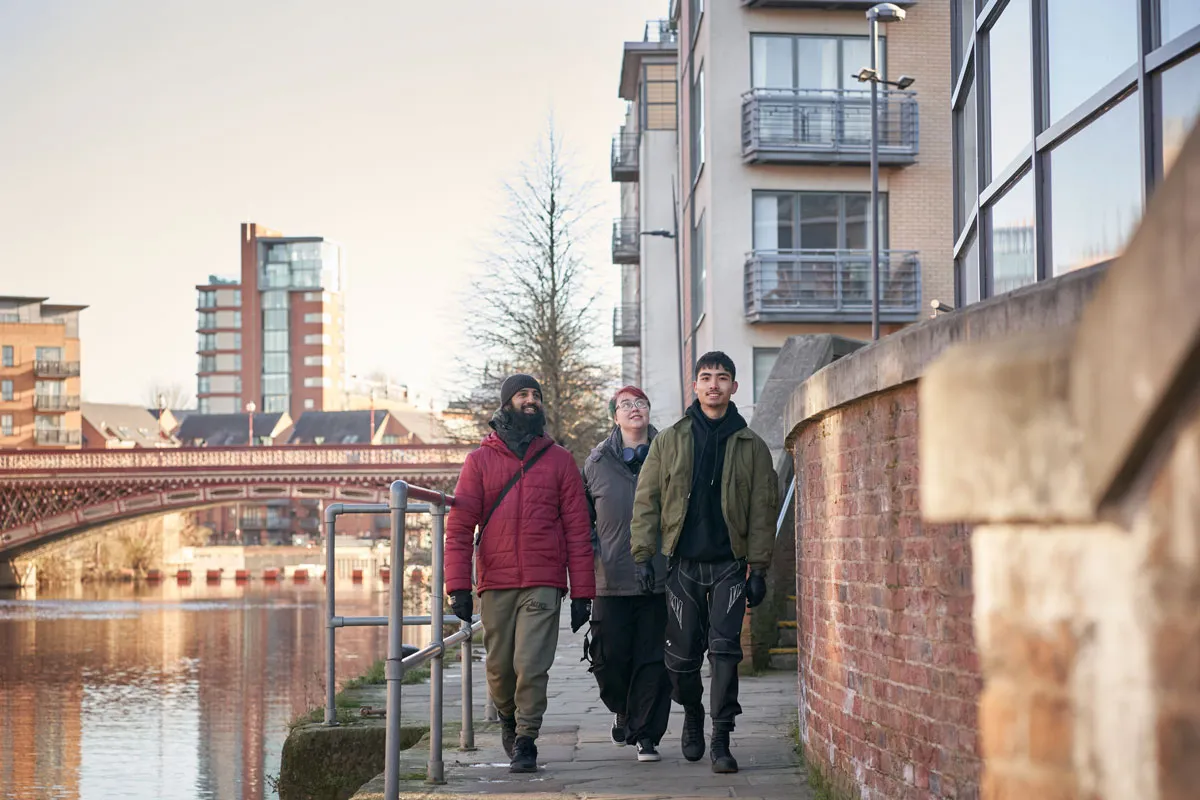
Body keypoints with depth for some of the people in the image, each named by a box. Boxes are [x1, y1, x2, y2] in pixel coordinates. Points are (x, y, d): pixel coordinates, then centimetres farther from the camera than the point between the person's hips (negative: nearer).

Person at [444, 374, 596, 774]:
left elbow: (577, 528, 6)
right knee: (500, 668, 8)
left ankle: (525, 741, 0)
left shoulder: (559, 460, 7)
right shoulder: (480, 460, 6)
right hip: (496, 585, 1)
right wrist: (458, 586, -6)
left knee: (532, 666, -12)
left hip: (543, 584, -1)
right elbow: (459, 526, 3)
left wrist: (582, 591, 0)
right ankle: (508, 718, 36)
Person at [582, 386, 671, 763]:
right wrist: (588, 550, 4)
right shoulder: (597, 462, 8)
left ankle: (646, 734, 8)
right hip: (611, 581, 1)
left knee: (653, 660, -2)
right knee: (610, 658, 2)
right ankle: (625, 712, 30)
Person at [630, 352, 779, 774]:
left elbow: (763, 511, 5)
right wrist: (643, 555, -3)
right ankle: (692, 715, 31)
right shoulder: (669, 441, 7)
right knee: (682, 655, 4)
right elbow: (646, 499, 6)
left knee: (725, 650, -9)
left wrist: (759, 568, -2)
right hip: (683, 563, 1)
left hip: (729, 564, -1)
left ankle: (721, 740, -5)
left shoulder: (751, 446, 6)